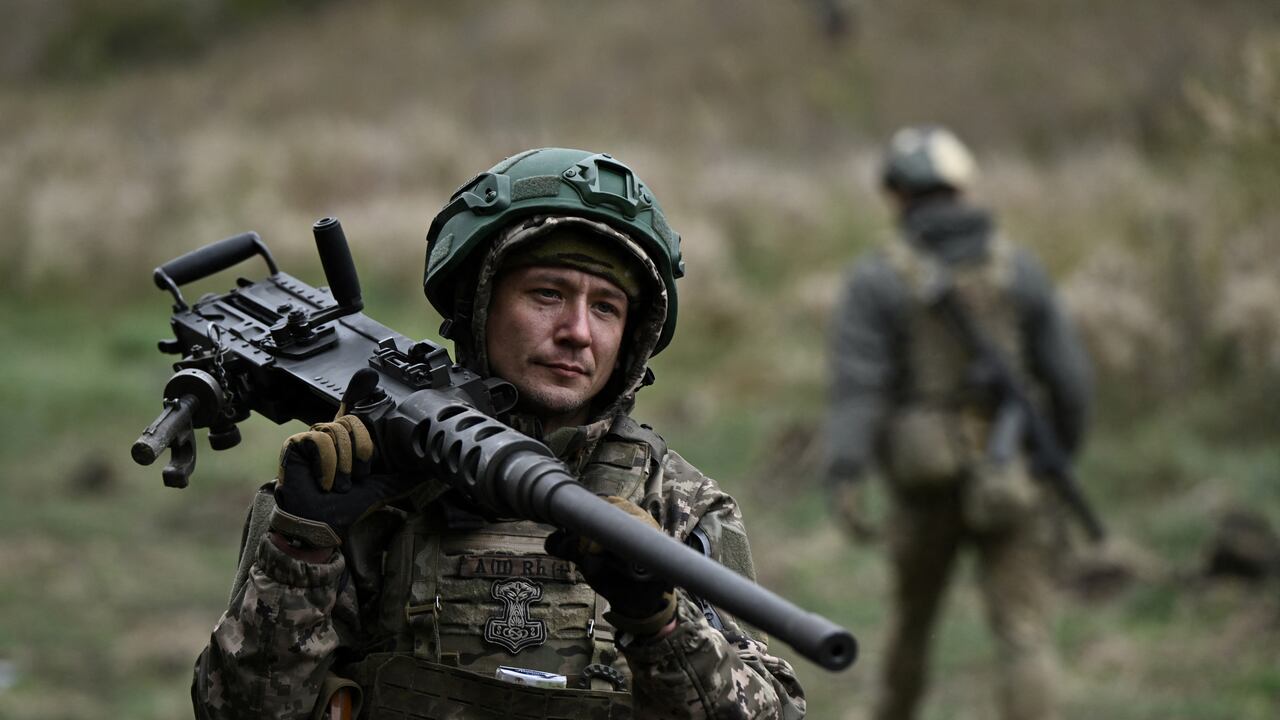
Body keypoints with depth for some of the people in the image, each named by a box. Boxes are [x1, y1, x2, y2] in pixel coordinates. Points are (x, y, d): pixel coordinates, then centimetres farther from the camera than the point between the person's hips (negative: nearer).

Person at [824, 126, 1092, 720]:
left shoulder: (876, 280, -6)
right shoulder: (1019, 269, 1)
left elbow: (855, 385, -17)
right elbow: (1067, 376, 2)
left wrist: (845, 482, -26)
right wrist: (1061, 459, 19)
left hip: (927, 477, 0)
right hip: (1010, 480, 0)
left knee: (913, 610, 24)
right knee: (1022, 632, -3)